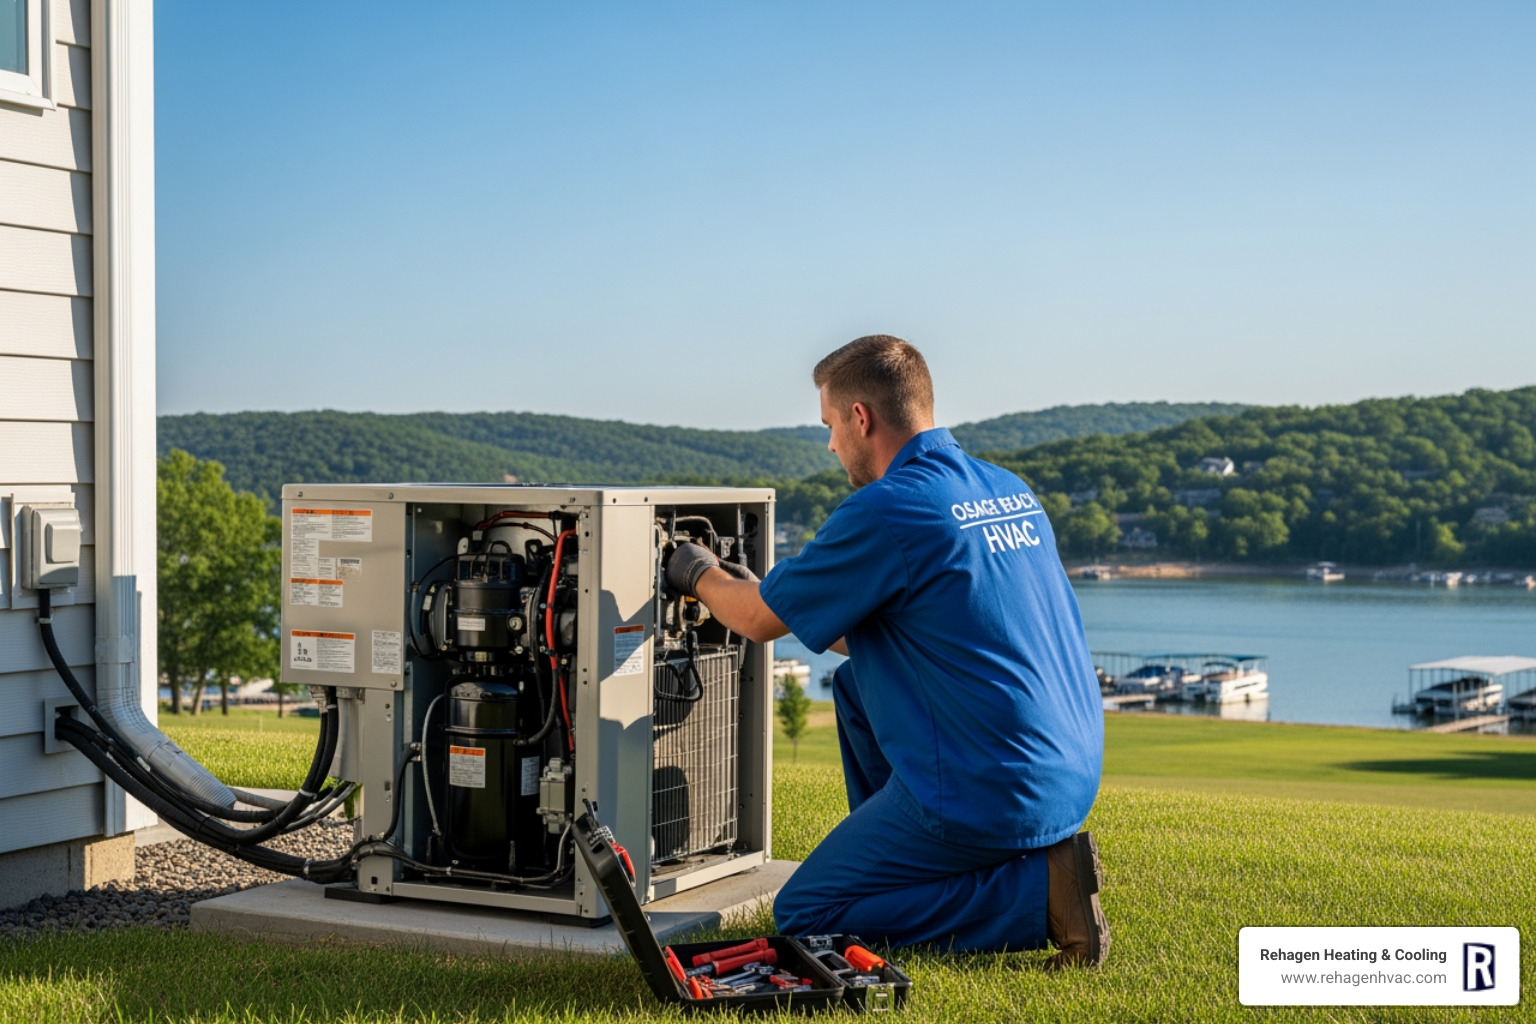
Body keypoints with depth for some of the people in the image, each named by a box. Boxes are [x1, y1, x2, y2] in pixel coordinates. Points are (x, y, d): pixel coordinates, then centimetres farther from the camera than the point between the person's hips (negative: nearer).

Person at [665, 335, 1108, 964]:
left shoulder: (885, 510, -15)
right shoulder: (1010, 491, 11)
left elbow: (760, 621, -3)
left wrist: (701, 574, 19)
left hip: (986, 793, -9)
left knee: (802, 917, 4)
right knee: (855, 683, 25)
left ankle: (1037, 891, -7)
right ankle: (911, 868, 25)